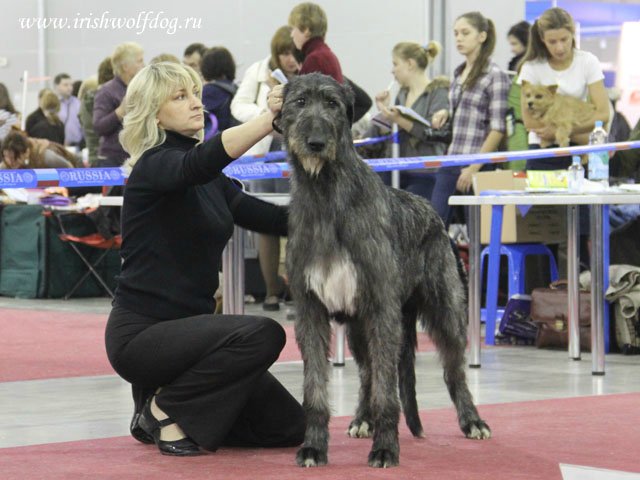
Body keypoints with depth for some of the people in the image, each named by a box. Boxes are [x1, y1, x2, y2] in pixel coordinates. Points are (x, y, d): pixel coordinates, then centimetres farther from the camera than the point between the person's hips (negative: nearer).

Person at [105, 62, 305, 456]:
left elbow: (275, 220, 6)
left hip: (187, 327, 8)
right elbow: (202, 160, -36)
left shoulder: (209, 181, 13)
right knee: (263, 335, -31)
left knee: (287, 427, 2)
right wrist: (270, 118, -46)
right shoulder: (155, 166, -13)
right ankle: (165, 409, -10)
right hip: (141, 333, -8)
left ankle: (165, 399, 15)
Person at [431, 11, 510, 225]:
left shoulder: (495, 76, -8)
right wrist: (446, 113, 4)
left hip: (478, 164, -7)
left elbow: (497, 128, -13)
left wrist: (474, 168, -17)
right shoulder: (459, 73, 13)